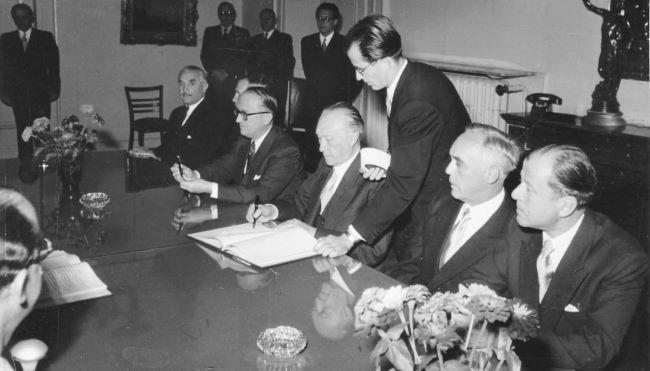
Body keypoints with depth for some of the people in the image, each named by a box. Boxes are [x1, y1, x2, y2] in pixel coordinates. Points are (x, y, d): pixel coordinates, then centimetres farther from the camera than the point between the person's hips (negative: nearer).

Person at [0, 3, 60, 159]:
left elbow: (53, 64, 4)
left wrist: (53, 88, -4)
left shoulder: (45, 38, 7)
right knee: (22, 131, 1)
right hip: (18, 95, 2)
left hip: (40, 93, -2)